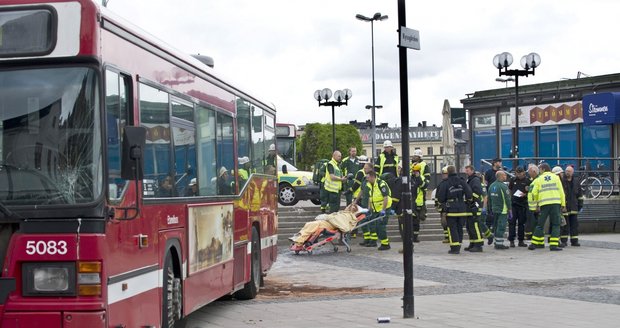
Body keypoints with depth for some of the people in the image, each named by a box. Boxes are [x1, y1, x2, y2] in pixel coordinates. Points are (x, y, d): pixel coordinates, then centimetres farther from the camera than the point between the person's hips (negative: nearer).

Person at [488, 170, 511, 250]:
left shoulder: (492, 186, 9)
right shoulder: (503, 186, -14)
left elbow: (489, 199, 14)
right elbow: (507, 199, -14)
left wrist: (491, 209, 21)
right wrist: (510, 211, -8)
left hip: (494, 210, 8)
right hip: (502, 210, -8)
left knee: (496, 227, 14)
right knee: (501, 227, -5)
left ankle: (497, 243, 19)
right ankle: (499, 244, -5)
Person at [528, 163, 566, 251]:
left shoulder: (539, 179, 7)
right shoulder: (556, 177, 8)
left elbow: (534, 193, 3)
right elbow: (561, 191, 3)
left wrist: (536, 204, 17)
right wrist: (563, 204, 7)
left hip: (544, 204, 0)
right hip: (555, 204, 0)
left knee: (540, 224, 8)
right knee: (556, 224, 3)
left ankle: (534, 244, 9)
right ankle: (554, 244, -6)